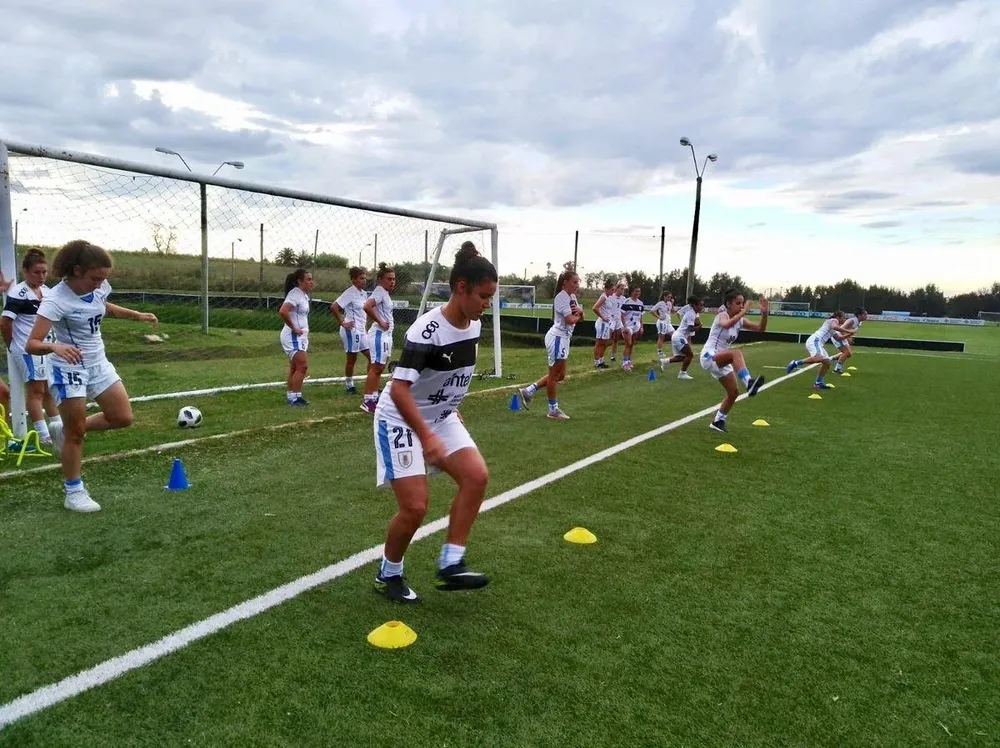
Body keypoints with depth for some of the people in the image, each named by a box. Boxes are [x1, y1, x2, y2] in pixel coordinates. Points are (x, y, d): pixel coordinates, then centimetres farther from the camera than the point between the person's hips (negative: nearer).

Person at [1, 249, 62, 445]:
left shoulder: (47, 291, 7)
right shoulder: (18, 294, -16)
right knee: (36, 390, -1)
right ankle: (44, 435, 4)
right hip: (28, 350, -7)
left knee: (51, 389, 14)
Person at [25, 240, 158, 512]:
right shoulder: (55, 299, -25)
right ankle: (74, 493, 15)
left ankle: (65, 431, 27)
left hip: (98, 364, 7)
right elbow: (31, 344, -30)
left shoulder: (99, 287, -5)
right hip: (69, 368, -7)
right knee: (76, 433, 0)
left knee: (123, 417, 4)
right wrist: (55, 347, -50)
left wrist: (137, 315, 12)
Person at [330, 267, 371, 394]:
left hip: (361, 330, 8)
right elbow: (333, 307, -20)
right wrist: (342, 323, -15)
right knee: (352, 359, 2)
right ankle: (349, 385, 16)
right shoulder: (350, 293, -13)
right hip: (351, 330, -8)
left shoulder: (363, 293, 11)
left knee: (371, 356, 6)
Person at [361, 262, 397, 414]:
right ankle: (367, 401, -6)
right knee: (376, 368, -8)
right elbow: (367, 306, -30)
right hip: (379, 334, -10)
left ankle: (374, 398, 18)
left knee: (379, 368, 12)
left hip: (386, 334, 10)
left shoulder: (385, 293, 15)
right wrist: (380, 322, -21)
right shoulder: (379, 291, -14)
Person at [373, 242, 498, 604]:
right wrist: (427, 438, -39)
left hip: (441, 417, 7)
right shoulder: (427, 330, -27)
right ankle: (388, 575, 17)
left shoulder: (474, 325, -3)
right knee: (415, 506, -10)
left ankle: (450, 565, -2)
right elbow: (399, 389, -32)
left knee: (477, 476, -12)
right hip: (401, 420, -7)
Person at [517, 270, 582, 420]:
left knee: (560, 375, 15)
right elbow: (570, 320, -25)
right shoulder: (562, 297, -16)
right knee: (555, 374, 0)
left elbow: (581, 317, 16)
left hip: (563, 338, 10)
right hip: (557, 338, -10)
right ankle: (553, 410, 9)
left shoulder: (572, 297, 13)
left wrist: (580, 311, -6)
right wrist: (577, 316, -3)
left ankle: (527, 392, 18)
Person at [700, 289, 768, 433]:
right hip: (709, 357, -9)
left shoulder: (740, 321, 10)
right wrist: (743, 313, -37)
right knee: (736, 353, -37)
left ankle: (718, 421, 22)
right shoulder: (722, 315, -11)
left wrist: (764, 313, -10)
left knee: (733, 392, 7)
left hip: (722, 361, 9)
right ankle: (748, 382, -55)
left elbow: (760, 328, 4)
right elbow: (726, 324, -37)